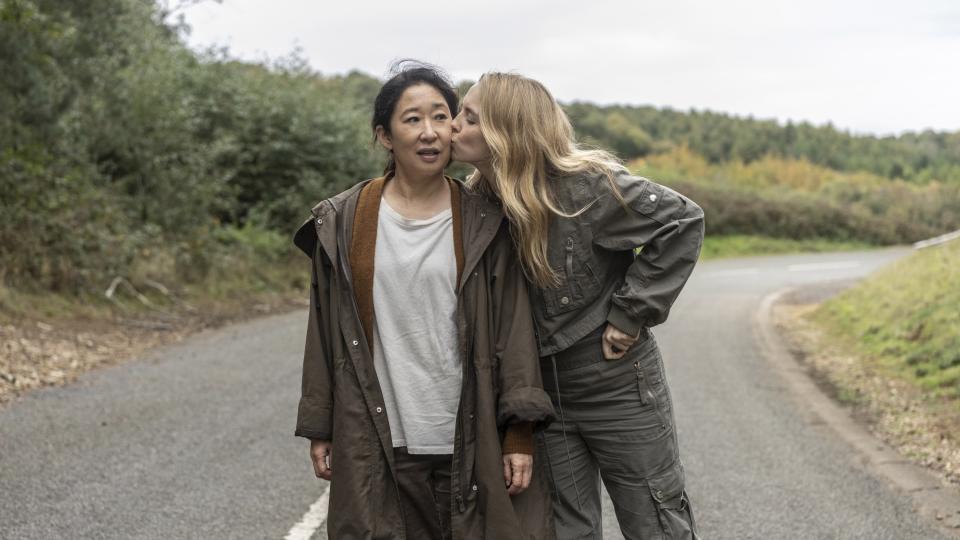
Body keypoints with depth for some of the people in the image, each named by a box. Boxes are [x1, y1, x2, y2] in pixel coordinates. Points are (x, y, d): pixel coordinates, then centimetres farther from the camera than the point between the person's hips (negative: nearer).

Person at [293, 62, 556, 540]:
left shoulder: (482, 225, 1)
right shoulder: (343, 222, 3)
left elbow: (513, 328, -2)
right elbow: (325, 329, 7)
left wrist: (520, 432, -7)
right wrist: (319, 428, 6)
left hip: (469, 439, 0)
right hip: (377, 442, 1)